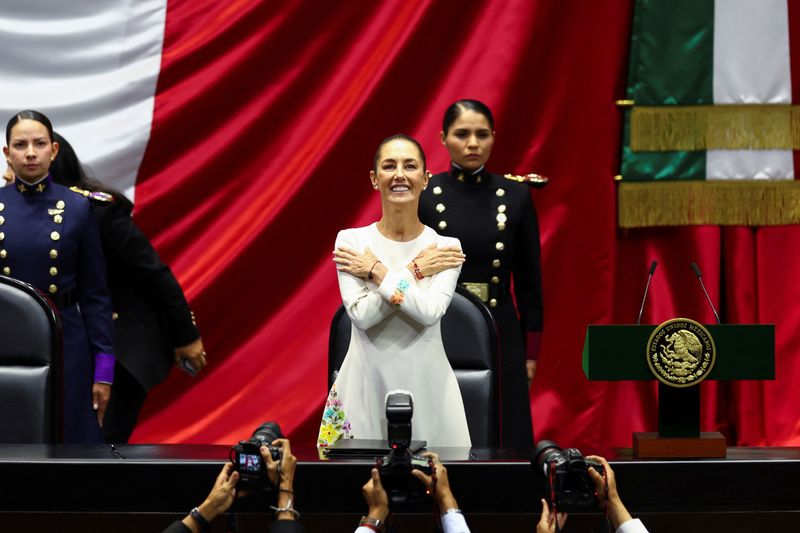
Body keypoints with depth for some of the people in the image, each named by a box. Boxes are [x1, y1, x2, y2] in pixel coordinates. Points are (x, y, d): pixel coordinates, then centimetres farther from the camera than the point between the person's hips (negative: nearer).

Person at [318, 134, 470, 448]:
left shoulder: (445, 246, 0)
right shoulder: (350, 241, 0)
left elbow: (430, 312, -16)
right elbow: (361, 313, -12)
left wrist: (376, 271, -10)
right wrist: (415, 270, -11)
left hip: (426, 383, 0)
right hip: (368, 381, 0)